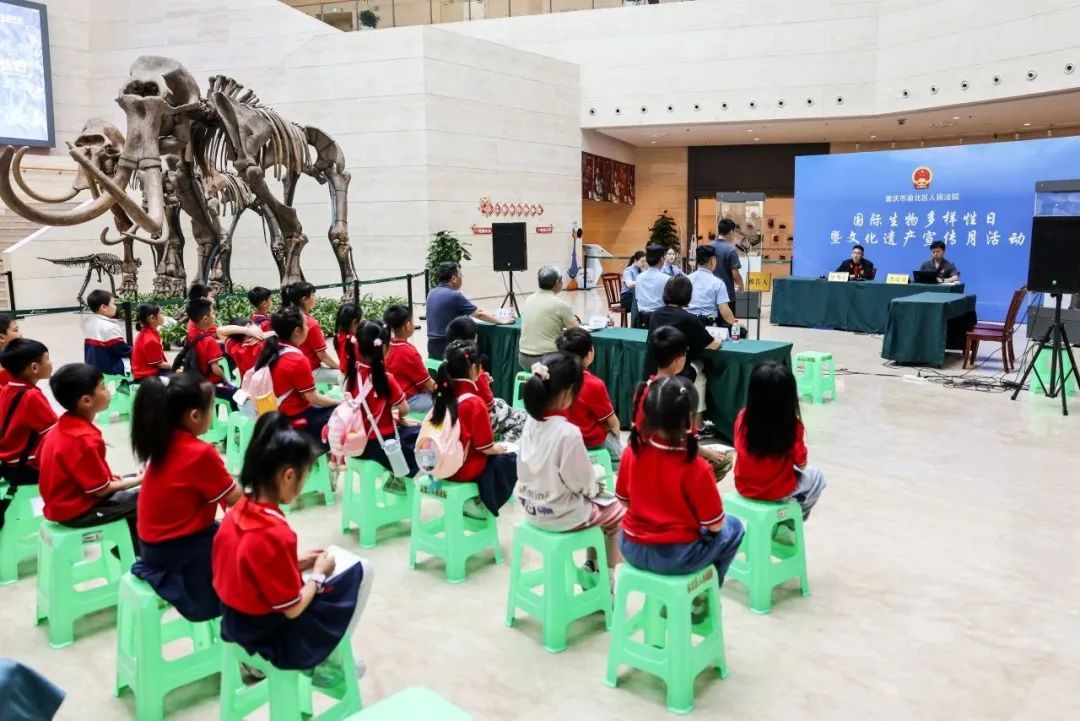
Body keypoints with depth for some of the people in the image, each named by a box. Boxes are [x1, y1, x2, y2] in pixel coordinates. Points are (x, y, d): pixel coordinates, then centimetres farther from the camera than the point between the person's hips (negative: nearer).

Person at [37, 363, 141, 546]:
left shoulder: (63, 427, 0)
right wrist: (138, 479, -9)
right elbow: (101, 489, -22)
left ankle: (132, 549, 23)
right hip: (77, 511, -9)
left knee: (130, 495, 21)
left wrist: (108, 475, 6)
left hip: (64, 502, 9)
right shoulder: (85, 440, -28)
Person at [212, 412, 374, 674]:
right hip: (273, 636, -8)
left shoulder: (236, 513, -6)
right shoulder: (276, 534, -30)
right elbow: (293, 609, -21)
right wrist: (319, 574, -6)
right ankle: (325, 660, 12)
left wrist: (297, 564, 5)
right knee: (361, 571, 0)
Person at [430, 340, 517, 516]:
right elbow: (485, 447, -17)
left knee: (495, 455, 28)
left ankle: (475, 498, 20)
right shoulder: (474, 402, -21)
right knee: (511, 460, 14)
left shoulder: (443, 394, -2)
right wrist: (498, 448, 4)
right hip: (465, 469, -7)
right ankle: (484, 503, 13)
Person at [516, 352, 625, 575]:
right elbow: (582, 483, -19)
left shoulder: (530, 423, -7)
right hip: (561, 514, -7)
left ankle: (592, 565, 38)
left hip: (532, 508, 7)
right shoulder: (569, 432, -29)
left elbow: (523, 470, 4)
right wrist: (595, 488, 4)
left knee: (598, 504, 29)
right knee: (618, 513, 18)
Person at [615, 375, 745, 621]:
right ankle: (697, 600, 23)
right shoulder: (696, 468, -22)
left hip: (632, 549, 5)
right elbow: (715, 526, -13)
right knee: (733, 528, 19)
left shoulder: (632, 453, -9)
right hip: (677, 557, -5)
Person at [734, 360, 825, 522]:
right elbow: (801, 464, -11)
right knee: (817, 476, 25)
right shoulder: (792, 425, -24)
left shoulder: (742, 418, -14)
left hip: (744, 487, 4)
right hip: (778, 492, -4)